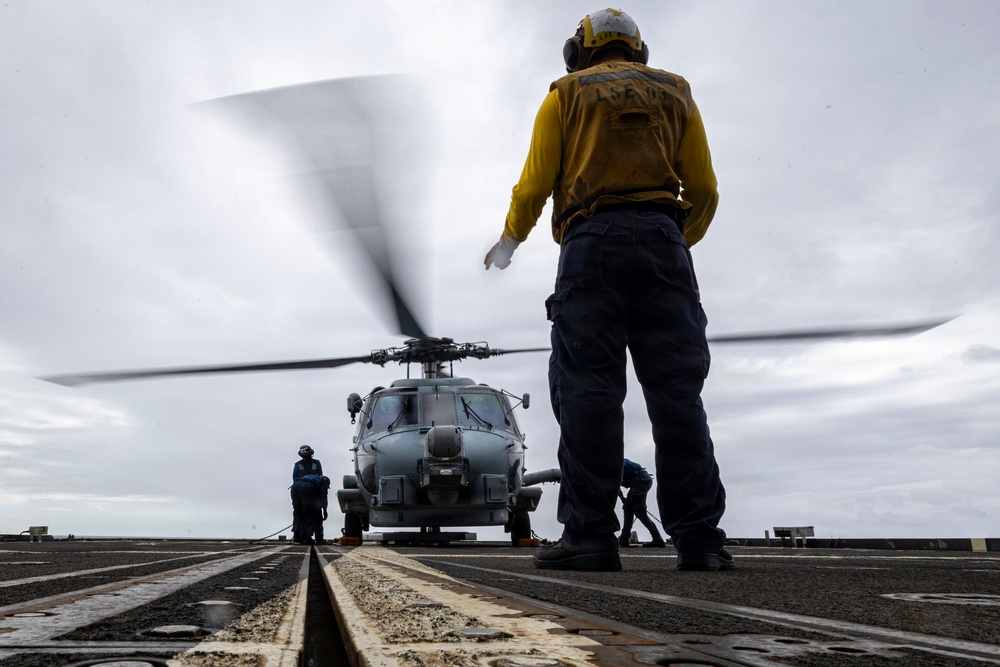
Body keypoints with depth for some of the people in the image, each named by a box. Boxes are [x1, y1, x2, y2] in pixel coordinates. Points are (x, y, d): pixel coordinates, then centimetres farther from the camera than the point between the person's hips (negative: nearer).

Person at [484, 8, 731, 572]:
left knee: (589, 388, -6)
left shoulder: (566, 94, 17)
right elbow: (705, 192, 15)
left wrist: (508, 241, 23)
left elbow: (535, 184, 7)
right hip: (661, 240, 2)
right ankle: (699, 536, -7)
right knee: (677, 389, -3)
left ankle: (590, 534, -11)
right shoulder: (674, 93, 24)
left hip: (591, 241, -2)